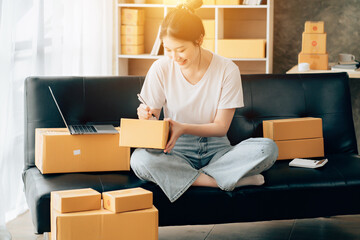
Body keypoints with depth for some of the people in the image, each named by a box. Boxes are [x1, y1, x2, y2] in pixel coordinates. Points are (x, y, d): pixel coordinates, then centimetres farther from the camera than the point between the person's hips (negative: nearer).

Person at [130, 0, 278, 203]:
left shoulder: (227, 70, -8)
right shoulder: (160, 70, -5)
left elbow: (221, 127, -7)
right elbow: (152, 117, 2)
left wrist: (183, 128, -24)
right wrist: (146, 117, -24)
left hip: (216, 149, -1)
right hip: (178, 151, 1)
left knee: (268, 148, -28)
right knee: (139, 159, -34)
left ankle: (184, 177, -24)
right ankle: (231, 179, -25)